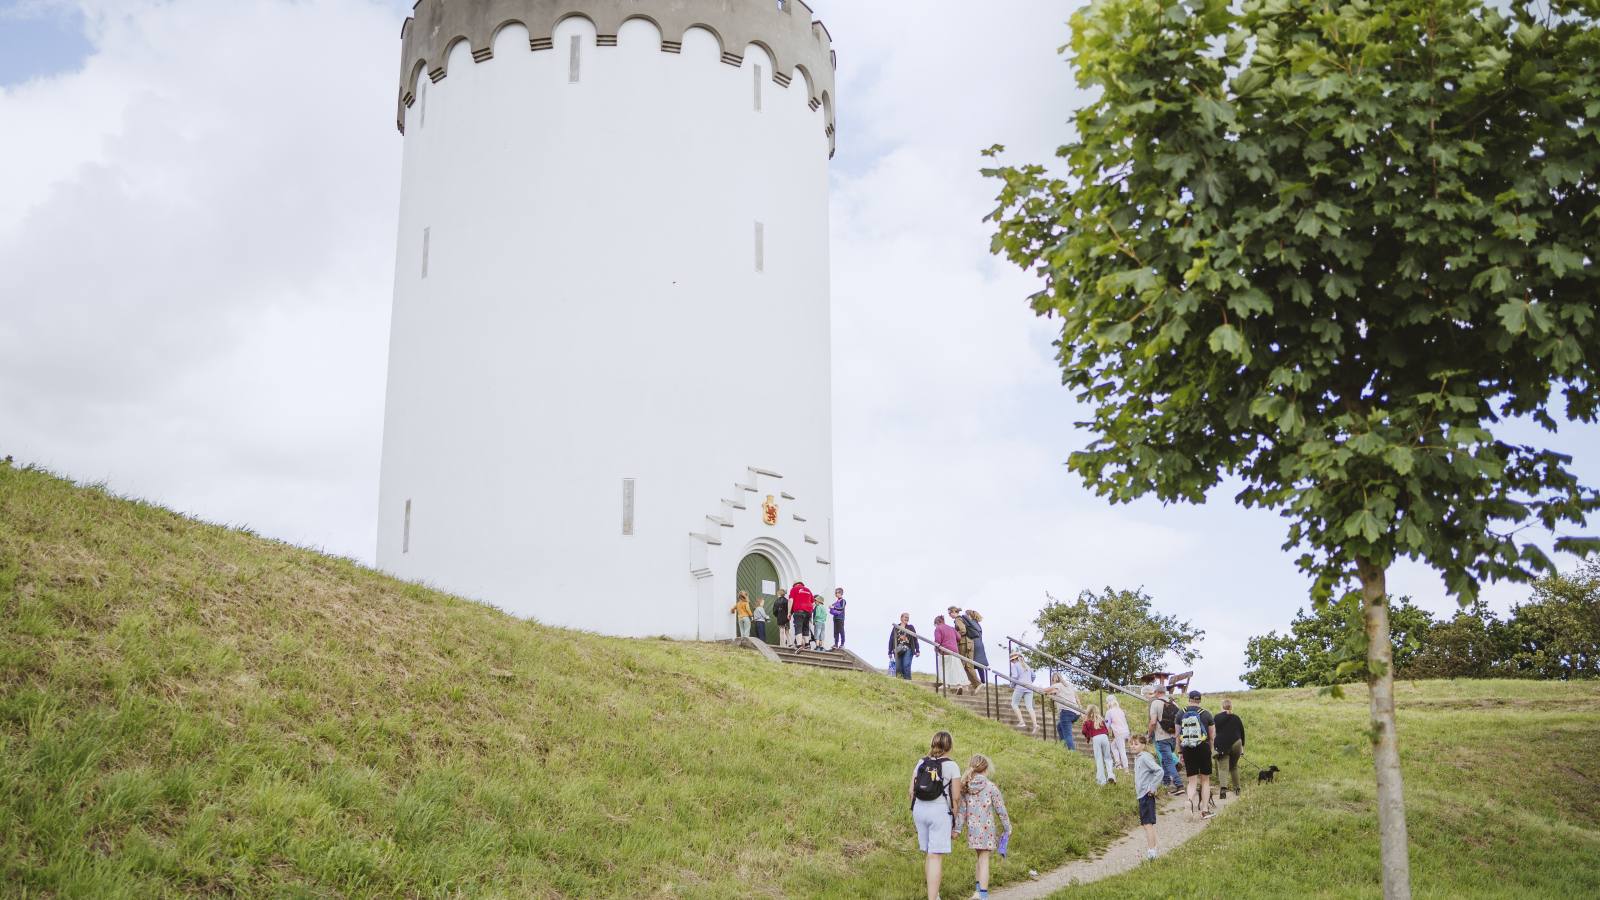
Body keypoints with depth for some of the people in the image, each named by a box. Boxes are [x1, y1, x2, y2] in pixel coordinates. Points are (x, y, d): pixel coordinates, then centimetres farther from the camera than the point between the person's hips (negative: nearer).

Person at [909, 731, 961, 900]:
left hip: (920, 809, 5)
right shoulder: (952, 766, -4)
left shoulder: (921, 762, 8)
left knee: (928, 854, 18)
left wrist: (914, 811, 16)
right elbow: (955, 797, -6)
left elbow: (912, 791, 7)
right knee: (936, 857, -6)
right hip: (940, 811, -5)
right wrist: (954, 821, 2)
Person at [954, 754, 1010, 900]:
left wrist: (957, 828, 9)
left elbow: (961, 810, 3)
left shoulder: (965, 787, 1)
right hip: (986, 828, -4)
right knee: (984, 860, -2)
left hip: (972, 828, 4)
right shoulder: (991, 787, -10)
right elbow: (1000, 810, -5)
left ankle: (979, 888, 25)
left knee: (980, 858, 21)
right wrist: (1007, 827, 6)